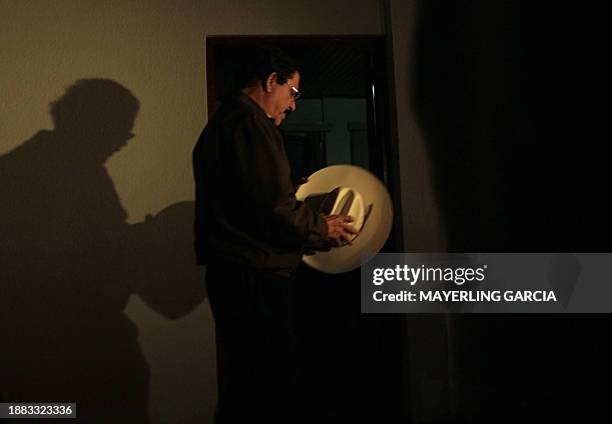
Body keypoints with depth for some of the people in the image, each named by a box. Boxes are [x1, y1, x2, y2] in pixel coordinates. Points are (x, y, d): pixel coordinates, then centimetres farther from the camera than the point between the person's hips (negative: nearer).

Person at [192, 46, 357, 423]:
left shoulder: (222, 123, 21)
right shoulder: (251, 122, -12)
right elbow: (272, 206, -20)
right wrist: (322, 228, -5)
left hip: (230, 274, 11)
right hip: (255, 277, -11)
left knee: (246, 384, 16)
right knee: (276, 391, -6)